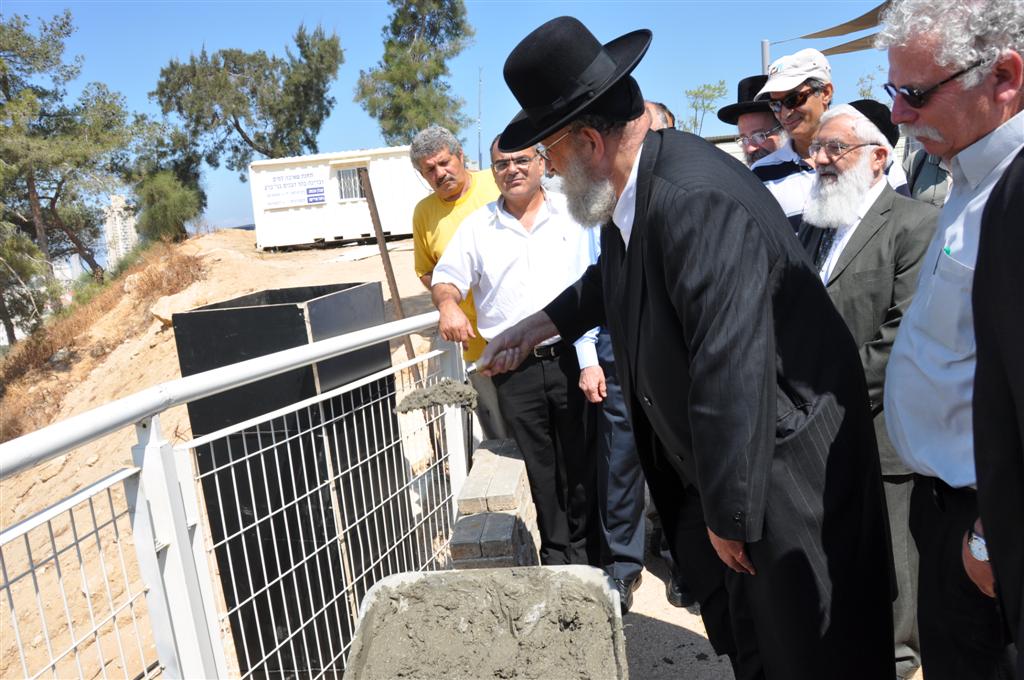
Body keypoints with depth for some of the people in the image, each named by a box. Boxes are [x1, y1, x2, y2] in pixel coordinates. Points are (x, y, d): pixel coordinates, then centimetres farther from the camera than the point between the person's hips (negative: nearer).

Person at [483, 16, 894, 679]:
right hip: (714, 457, 9)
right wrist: (538, 325, 25)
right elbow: (613, 276, 21)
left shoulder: (696, 200, -32)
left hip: (782, 466, -9)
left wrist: (729, 515, -21)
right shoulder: (636, 185, -1)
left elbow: (729, 377, -32)